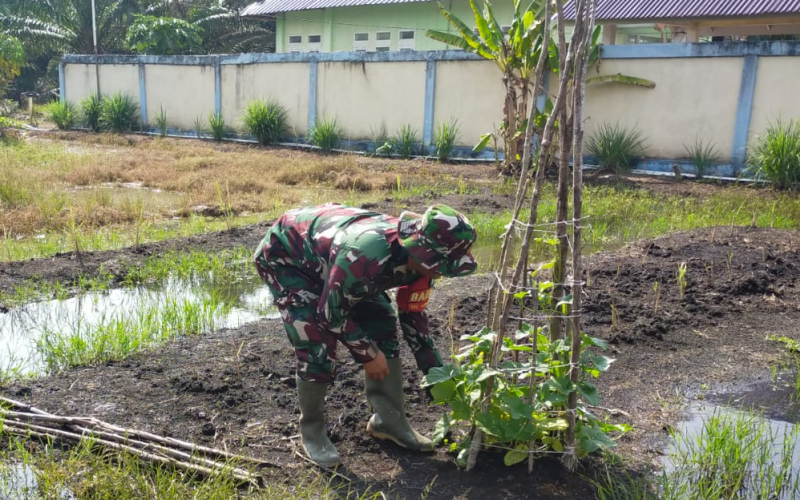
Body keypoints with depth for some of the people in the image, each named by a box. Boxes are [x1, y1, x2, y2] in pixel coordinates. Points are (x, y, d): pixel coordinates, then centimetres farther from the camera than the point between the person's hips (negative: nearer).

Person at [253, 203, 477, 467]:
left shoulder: (417, 255, -17)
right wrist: (368, 353, -17)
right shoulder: (365, 255, -44)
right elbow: (331, 312, -29)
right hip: (284, 256, -8)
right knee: (318, 345, -19)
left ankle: (389, 419, 13)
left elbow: (412, 312, 0)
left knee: (381, 325, 0)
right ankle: (312, 429, 5)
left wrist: (435, 370, 0)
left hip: (328, 252, 8)